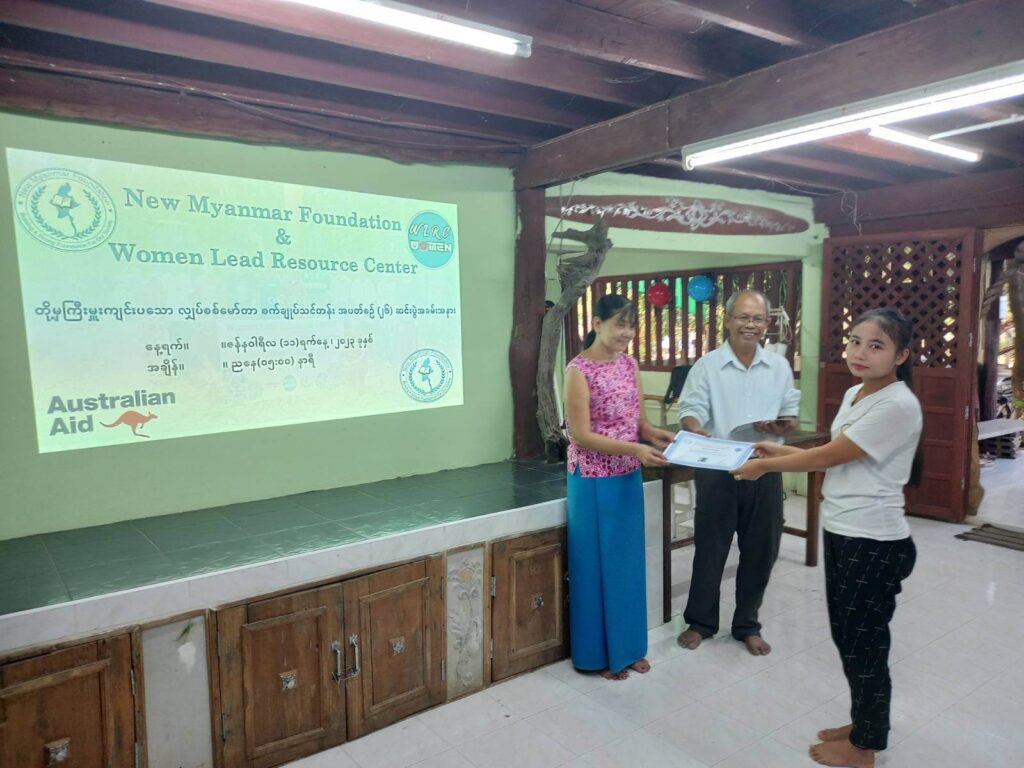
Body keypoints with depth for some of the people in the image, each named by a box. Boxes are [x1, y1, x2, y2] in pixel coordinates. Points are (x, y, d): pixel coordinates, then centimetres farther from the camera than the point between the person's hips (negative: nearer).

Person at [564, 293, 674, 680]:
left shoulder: (629, 363, 5)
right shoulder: (579, 370, -15)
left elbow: (635, 418, 12)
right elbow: (581, 435, -18)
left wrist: (654, 433, -9)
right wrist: (635, 449, -25)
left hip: (628, 477, 7)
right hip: (594, 481, -7)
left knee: (628, 562, 16)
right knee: (598, 564, 7)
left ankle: (628, 646, 33)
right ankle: (600, 653, 24)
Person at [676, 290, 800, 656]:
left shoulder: (779, 366, 6)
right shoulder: (707, 365, -4)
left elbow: (790, 417, 9)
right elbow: (689, 413, -11)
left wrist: (778, 426, -13)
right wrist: (697, 432, -33)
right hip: (717, 470, -3)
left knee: (760, 550, 11)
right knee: (710, 548, 8)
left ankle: (747, 625, 30)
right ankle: (700, 621, 26)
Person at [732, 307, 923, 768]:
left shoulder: (897, 406, -22)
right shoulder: (854, 394, 7)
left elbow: (828, 458, -19)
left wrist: (765, 465, -9)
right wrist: (780, 450, 7)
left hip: (875, 543, -9)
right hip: (841, 534, 9)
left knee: (864, 643, 8)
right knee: (848, 637, 21)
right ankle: (863, 723, 40)